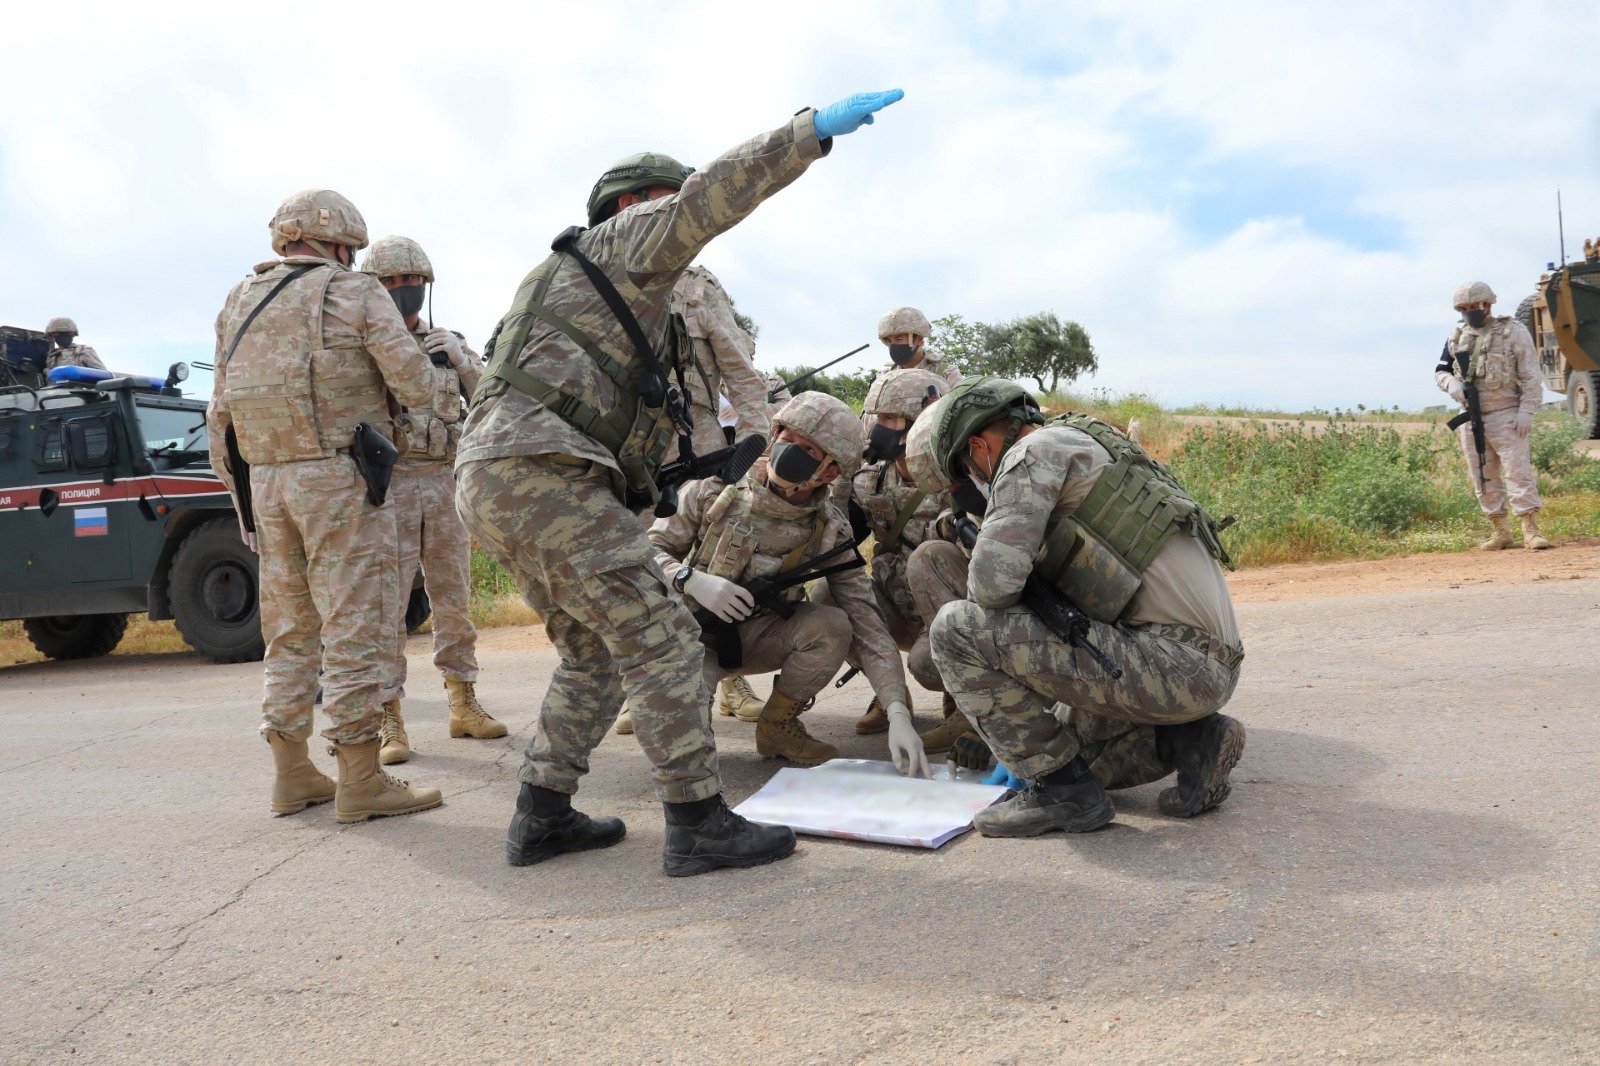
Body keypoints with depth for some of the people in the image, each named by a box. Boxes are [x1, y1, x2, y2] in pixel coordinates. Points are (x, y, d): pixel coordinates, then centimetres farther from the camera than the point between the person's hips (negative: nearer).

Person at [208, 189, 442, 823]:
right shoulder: (356, 293, -2)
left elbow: (221, 413, 15)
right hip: (339, 477, -6)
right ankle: (360, 782, -3)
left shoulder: (238, 304, 16)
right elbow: (416, 386, -7)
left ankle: (292, 776, 17)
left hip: (264, 481, 6)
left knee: (292, 630, 13)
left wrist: (240, 493, 21)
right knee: (356, 626, -4)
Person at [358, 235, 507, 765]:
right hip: (386, 483, -3)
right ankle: (388, 722, 1)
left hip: (445, 483, 4)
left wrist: (464, 362, -6)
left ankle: (464, 705, 18)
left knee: (454, 599, 9)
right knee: (386, 605, -5)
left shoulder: (450, 344, 13)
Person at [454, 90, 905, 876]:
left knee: (595, 653, 16)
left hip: (493, 484, 10)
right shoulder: (619, 240, 8)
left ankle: (541, 818, 17)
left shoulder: (573, 284, 35)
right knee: (658, 637, -10)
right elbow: (713, 194, -6)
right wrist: (815, 130, -6)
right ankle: (698, 825, -9)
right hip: (540, 473, -10)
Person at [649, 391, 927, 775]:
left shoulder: (829, 531, -12)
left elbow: (866, 622, -16)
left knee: (832, 625, -26)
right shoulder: (717, 488, -15)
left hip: (757, 635, 2)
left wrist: (899, 713, -26)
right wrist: (692, 580, -29)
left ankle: (778, 725, -2)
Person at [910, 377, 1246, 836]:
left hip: (1170, 666, -10)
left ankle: (1062, 788, -5)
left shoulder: (1037, 452, -7)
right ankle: (1190, 737, 11)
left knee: (956, 629, -12)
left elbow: (993, 579, -20)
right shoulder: (1091, 450, 24)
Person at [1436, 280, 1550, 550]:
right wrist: (1452, 384, -6)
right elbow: (1440, 371, 17)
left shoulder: (1513, 331, -3)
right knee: (1483, 478, 7)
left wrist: (1526, 411, -13)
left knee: (1519, 471, -9)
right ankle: (1500, 531, 16)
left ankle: (1531, 530, -6)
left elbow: (1531, 376, -5)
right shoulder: (1457, 336, 10)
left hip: (1505, 416, -5)